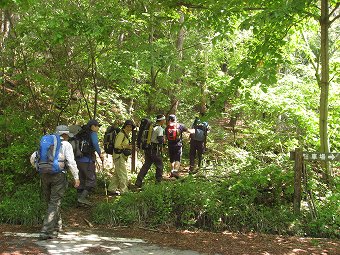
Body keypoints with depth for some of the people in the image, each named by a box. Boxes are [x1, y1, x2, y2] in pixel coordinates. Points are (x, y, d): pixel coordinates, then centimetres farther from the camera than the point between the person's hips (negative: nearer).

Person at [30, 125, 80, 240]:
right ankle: (46, 231, -9)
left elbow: (33, 158, 10)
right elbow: (71, 162, -11)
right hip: (58, 175, -5)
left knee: (50, 202, 18)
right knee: (54, 203, -2)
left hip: (45, 175, 5)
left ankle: (57, 225, 32)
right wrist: (76, 177, -6)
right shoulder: (66, 145, 0)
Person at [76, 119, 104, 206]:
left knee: (82, 180, 14)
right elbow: (95, 143, -27)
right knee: (92, 180, -3)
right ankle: (82, 198, -12)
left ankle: (80, 197, 17)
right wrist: (100, 154, -18)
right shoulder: (93, 133, -8)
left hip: (79, 160, 8)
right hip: (88, 161, -8)